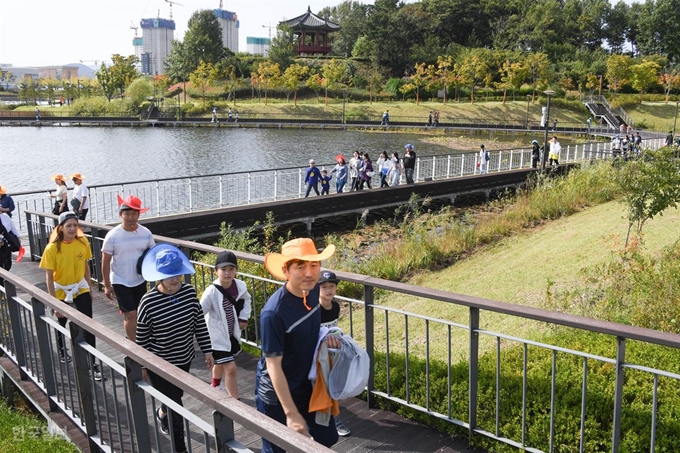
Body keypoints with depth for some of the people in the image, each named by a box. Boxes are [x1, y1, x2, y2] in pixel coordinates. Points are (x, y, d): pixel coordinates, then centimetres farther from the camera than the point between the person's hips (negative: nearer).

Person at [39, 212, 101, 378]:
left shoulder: (83, 243, -12)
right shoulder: (52, 248, -22)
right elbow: (49, 277, -18)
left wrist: (89, 289, 7)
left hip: (80, 288, 2)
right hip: (61, 291, -1)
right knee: (62, 322, 22)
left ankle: (92, 363, 4)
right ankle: (62, 350, 51)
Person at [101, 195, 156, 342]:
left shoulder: (146, 233, -7)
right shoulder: (112, 236, -14)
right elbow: (105, 262, -7)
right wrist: (107, 285, -6)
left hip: (140, 280, 4)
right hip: (120, 282, -3)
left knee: (138, 314, 15)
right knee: (130, 315, -7)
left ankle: (132, 340, 36)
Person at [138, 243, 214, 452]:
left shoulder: (189, 292, -11)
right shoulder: (149, 302, -23)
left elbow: (199, 323, 0)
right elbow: (141, 337, -11)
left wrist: (207, 350, 3)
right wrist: (142, 365, -3)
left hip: (184, 359, 5)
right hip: (159, 364, -5)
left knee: (175, 397, 27)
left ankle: (162, 413, 61)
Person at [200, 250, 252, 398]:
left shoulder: (240, 286, -12)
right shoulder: (212, 292, -27)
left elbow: (246, 300, 10)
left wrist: (244, 318, 1)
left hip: (232, 333, 6)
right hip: (217, 335, -6)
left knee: (221, 362, 29)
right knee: (230, 368, -10)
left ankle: (216, 386, 57)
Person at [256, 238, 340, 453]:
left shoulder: (312, 290, -10)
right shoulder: (273, 312, -31)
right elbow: (273, 366, -25)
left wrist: (326, 336, -9)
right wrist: (291, 413, -24)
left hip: (308, 383, 7)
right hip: (276, 392, -6)